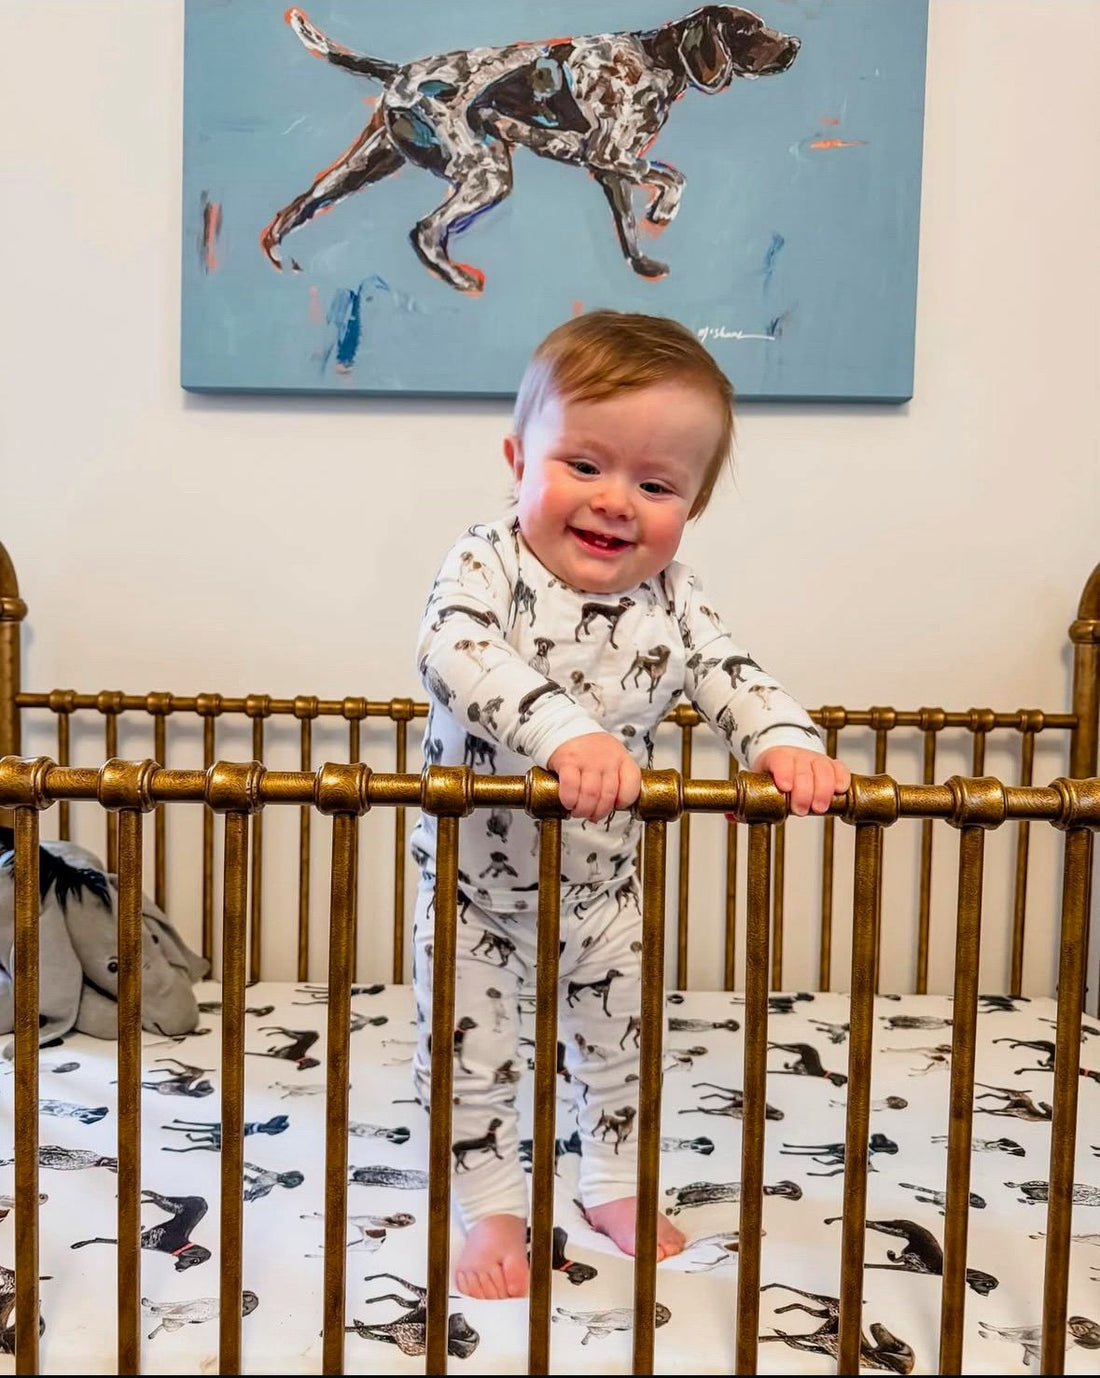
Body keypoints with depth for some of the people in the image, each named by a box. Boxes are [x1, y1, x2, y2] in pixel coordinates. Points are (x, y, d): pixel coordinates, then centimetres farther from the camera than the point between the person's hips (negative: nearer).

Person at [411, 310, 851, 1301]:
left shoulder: (671, 599, -8)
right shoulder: (486, 566, -22)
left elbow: (729, 675, -7)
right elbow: (459, 652, -39)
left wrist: (785, 743, -29)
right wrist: (562, 731, -55)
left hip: (603, 883, 4)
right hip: (474, 882, -3)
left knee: (618, 1038, 19)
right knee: (472, 1052, 10)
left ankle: (616, 1183, 44)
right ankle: (494, 1207, 33)